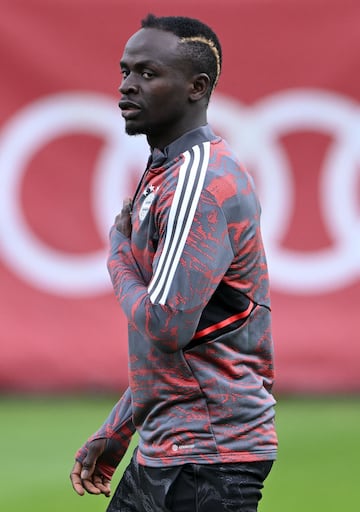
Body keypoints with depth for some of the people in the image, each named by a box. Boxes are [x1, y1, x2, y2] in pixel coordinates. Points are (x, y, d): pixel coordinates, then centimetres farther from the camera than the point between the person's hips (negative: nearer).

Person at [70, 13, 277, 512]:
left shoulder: (201, 180, -17)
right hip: (160, 451, 10)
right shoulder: (162, 175, 16)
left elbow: (166, 328, -25)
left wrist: (118, 258, -7)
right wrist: (115, 433, 21)